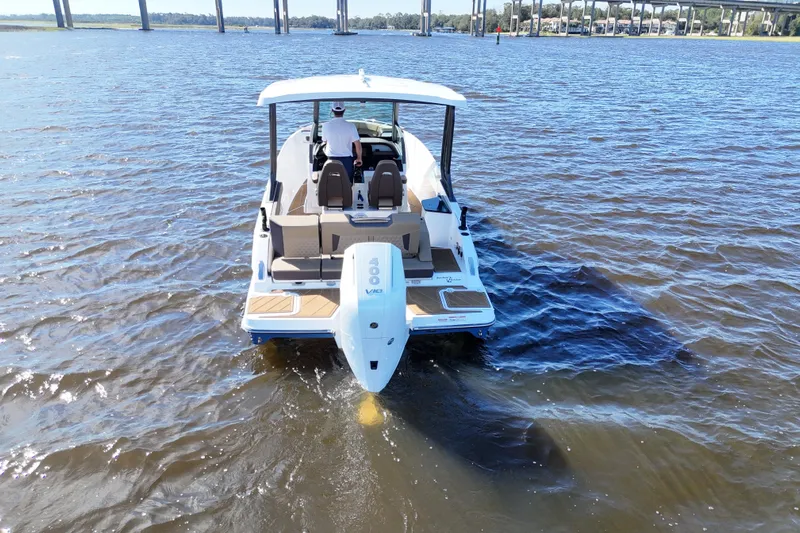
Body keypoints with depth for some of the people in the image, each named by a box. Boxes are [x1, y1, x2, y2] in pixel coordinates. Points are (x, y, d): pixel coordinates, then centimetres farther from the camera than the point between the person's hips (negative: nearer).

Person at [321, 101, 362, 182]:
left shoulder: (326, 125, -8)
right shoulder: (350, 126, -12)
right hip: (346, 160, -1)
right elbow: (358, 145, -9)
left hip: (332, 160, 1)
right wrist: (359, 158, 6)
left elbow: (325, 142, 6)